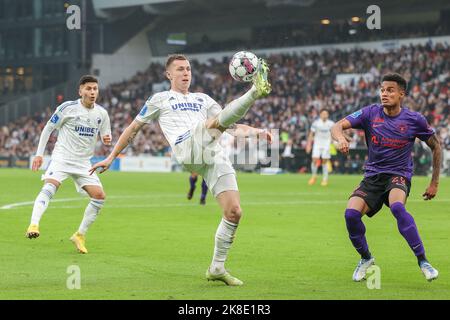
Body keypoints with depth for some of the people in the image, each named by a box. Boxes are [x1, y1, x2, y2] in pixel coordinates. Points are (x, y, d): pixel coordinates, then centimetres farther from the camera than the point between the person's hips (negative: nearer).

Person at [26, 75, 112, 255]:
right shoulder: (68, 107, -8)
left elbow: (106, 138, 15)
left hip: (83, 163, 5)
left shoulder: (101, 113, 4)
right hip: (62, 157, -5)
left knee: (99, 196, -7)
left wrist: (107, 140, -11)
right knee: (50, 186, -29)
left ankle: (80, 235, 6)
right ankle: (33, 225, -42)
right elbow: (48, 128, 1)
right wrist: (39, 154, -4)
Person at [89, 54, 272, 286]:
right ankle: (255, 91, -54)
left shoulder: (203, 99, 34)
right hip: (188, 149, -4)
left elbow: (230, 125, 29)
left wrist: (255, 132, 11)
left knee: (234, 212, -7)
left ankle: (217, 268, 6)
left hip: (214, 156, 4)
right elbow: (133, 129, 26)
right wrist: (111, 158, 24)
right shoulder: (160, 100, 23)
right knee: (216, 121, -33)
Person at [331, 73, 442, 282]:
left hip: (399, 175, -3)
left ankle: (422, 261, -28)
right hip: (372, 176, 3)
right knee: (351, 213, -22)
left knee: (397, 206, -36)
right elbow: (338, 126, -12)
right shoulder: (370, 113, -2)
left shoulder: (414, 119, -5)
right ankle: (366, 258, 6)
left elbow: (435, 146, 9)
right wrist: (341, 138, -37)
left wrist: (434, 183, 8)